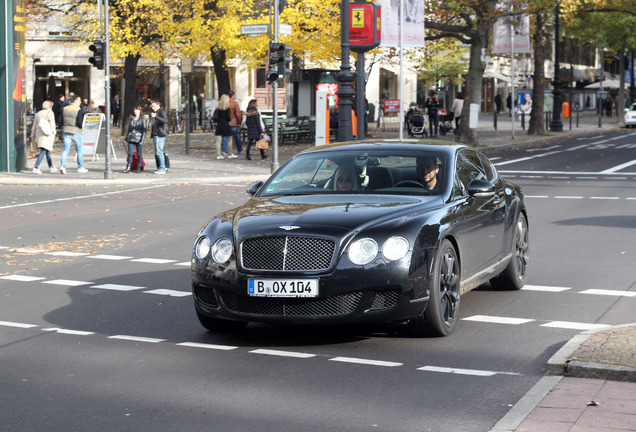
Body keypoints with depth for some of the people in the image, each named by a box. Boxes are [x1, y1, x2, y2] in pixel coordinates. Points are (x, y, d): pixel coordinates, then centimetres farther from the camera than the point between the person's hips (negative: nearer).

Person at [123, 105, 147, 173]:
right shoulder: (131, 119, 13)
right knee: (130, 153, -5)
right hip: (131, 139, 3)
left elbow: (144, 130, -3)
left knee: (139, 154, 3)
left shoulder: (142, 119, 1)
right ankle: (128, 168, -5)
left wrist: (142, 140, -11)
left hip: (138, 139, -3)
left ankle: (139, 168, 11)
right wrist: (126, 139, 17)